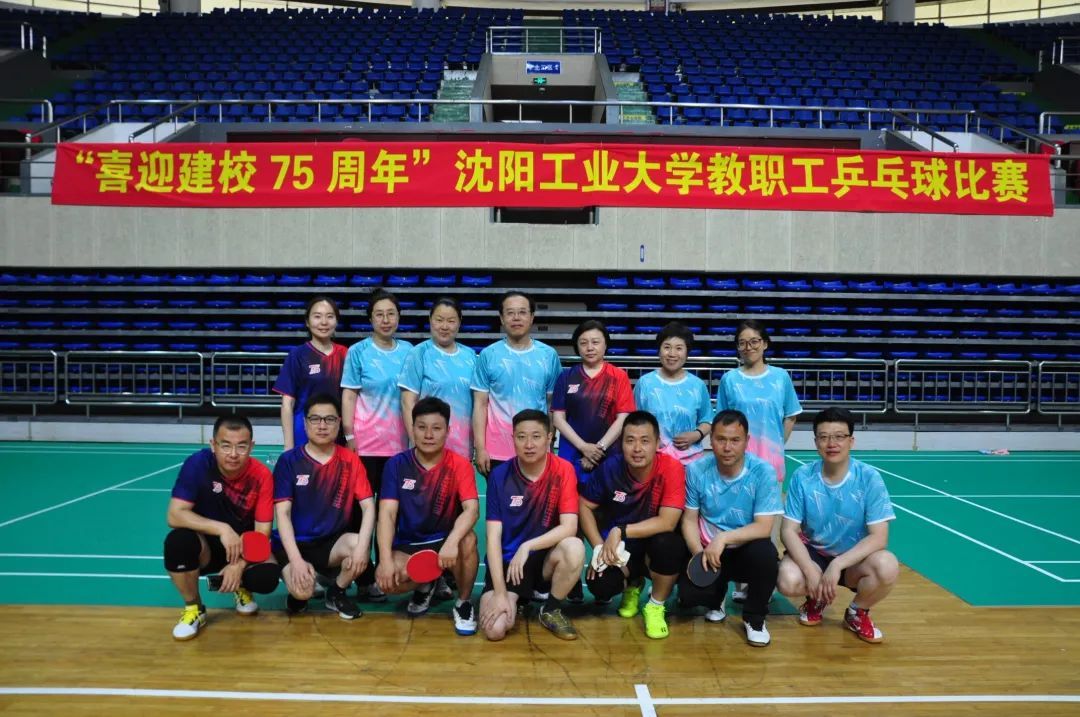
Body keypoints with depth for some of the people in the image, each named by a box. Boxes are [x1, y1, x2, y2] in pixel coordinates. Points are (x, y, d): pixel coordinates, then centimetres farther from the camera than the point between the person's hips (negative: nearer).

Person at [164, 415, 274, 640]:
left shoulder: (261, 475, -18)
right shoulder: (197, 464, -21)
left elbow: (262, 531, -16)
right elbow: (174, 515, -26)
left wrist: (239, 564, -30)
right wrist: (222, 529, -35)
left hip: (245, 547, 1)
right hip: (207, 545, 0)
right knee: (178, 540, -33)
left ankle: (241, 587, 13)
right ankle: (193, 608, -7)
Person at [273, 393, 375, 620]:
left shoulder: (350, 461, -2)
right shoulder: (289, 461, -7)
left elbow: (368, 506, -8)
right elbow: (282, 513, -11)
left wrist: (362, 545, -27)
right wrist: (296, 559, -23)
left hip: (332, 542, 2)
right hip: (295, 543, -2)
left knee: (359, 546, -30)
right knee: (302, 592, -29)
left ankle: (336, 592, 2)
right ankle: (299, 591, 13)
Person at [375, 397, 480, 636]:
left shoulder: (460, 465, -10)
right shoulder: (397, 465, -6)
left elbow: (471, 510, -24)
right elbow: (387, 513, -13)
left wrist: (452, 542, -43)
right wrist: (385, 559, -27)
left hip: (445, 539, -1)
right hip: (408, 544, 1)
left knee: (468, 540, -35)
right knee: (386, 578, -28)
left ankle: (463, 603, -6)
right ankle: (425, 586, 10)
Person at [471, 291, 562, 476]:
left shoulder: (549, 355, 3)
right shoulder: (488, 355, 0)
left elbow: (554, 403, 8)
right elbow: (480, 404, 0)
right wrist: (480, 448, -5)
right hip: (497, 451, -1)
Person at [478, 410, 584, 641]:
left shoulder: (563, 470, -12)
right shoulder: (500, 476, -11)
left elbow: (569, 527, -18)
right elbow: (493, 537, -13)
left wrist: (527, 546, -30)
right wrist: (500, 593, -19)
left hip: (545, 556, 0)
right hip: (507, 560, 0)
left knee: (574, 548, -33)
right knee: (494, 629, -21)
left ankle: (551, 610, -4)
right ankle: (516, 600, 17)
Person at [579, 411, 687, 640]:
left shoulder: (672, 468, -24)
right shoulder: (610, 468, -15)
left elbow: (667, 523, -29)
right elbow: (585, 506, -3)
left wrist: (620, 531, -31)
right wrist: (599, 546, -14)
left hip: (655, 543, -2)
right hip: (619, 547, 3)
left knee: (667, 543, -36)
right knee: (599, 585, -23)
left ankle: (656, 607, -6)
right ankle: (632, 585, 18)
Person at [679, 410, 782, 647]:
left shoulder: (763, 472, -16)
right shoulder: (696, 471, -10)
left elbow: (763, 527, -19)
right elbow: (689, 520, -2)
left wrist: (723, 538, -32)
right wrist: (699, 553, -20)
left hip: (746, 552, -1)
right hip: (707, 551, 1)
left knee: (764, 552, -36)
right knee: (688, 593, -25)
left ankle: (754, 618, -5)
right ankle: (717, 598, 17)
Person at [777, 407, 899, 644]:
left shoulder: (869, 478, -15)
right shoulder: (802, 476, -12)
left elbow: (878, 537, -18)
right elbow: (789, 530, -11)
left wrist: (837, 564, -29)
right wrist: (810, 571, -26)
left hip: (853, 558, 0)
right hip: (813, 553, 0)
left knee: (887, 567, -33)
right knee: (788, 581, -32)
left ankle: (857, 612, 2)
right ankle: (816, 599, 9)